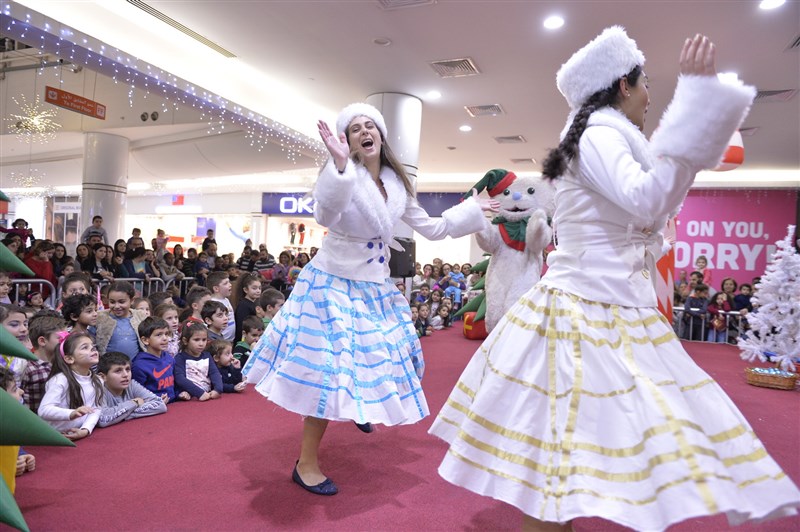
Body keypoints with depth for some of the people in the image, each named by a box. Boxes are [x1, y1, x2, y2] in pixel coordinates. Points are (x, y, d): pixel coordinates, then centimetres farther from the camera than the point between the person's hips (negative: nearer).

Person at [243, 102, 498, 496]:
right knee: (328, 369, -7)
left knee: (377, 359, 19)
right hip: (334, 282, -6)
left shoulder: (398, 184, 5)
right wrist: (340, 162, -44)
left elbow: (431, 228, 15)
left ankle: (360, 409, 52)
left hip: (376, 286, 7)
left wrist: (473, 210, 19)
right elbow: (324, 216, -35)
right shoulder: (343, 174, -14)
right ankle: (306, 463, 8)